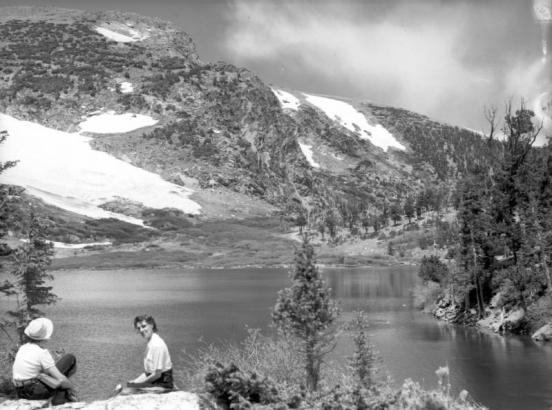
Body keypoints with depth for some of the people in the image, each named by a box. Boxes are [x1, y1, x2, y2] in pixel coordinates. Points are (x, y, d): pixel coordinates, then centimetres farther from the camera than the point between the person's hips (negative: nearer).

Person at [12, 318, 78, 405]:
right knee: (70, 358, -2)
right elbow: (61, 379, -18)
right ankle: (60, 396, 0)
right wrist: (72, 387, 2)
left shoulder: (22, 348, 6)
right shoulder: (42, 353, -17)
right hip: (37, 392, -8)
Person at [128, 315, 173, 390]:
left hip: (162, 383, -9)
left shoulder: (157, 345, -18)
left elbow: (157, 374, -19)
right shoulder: (150, 344, 10)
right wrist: (135, 381, 1)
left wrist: (137, 383, -11)